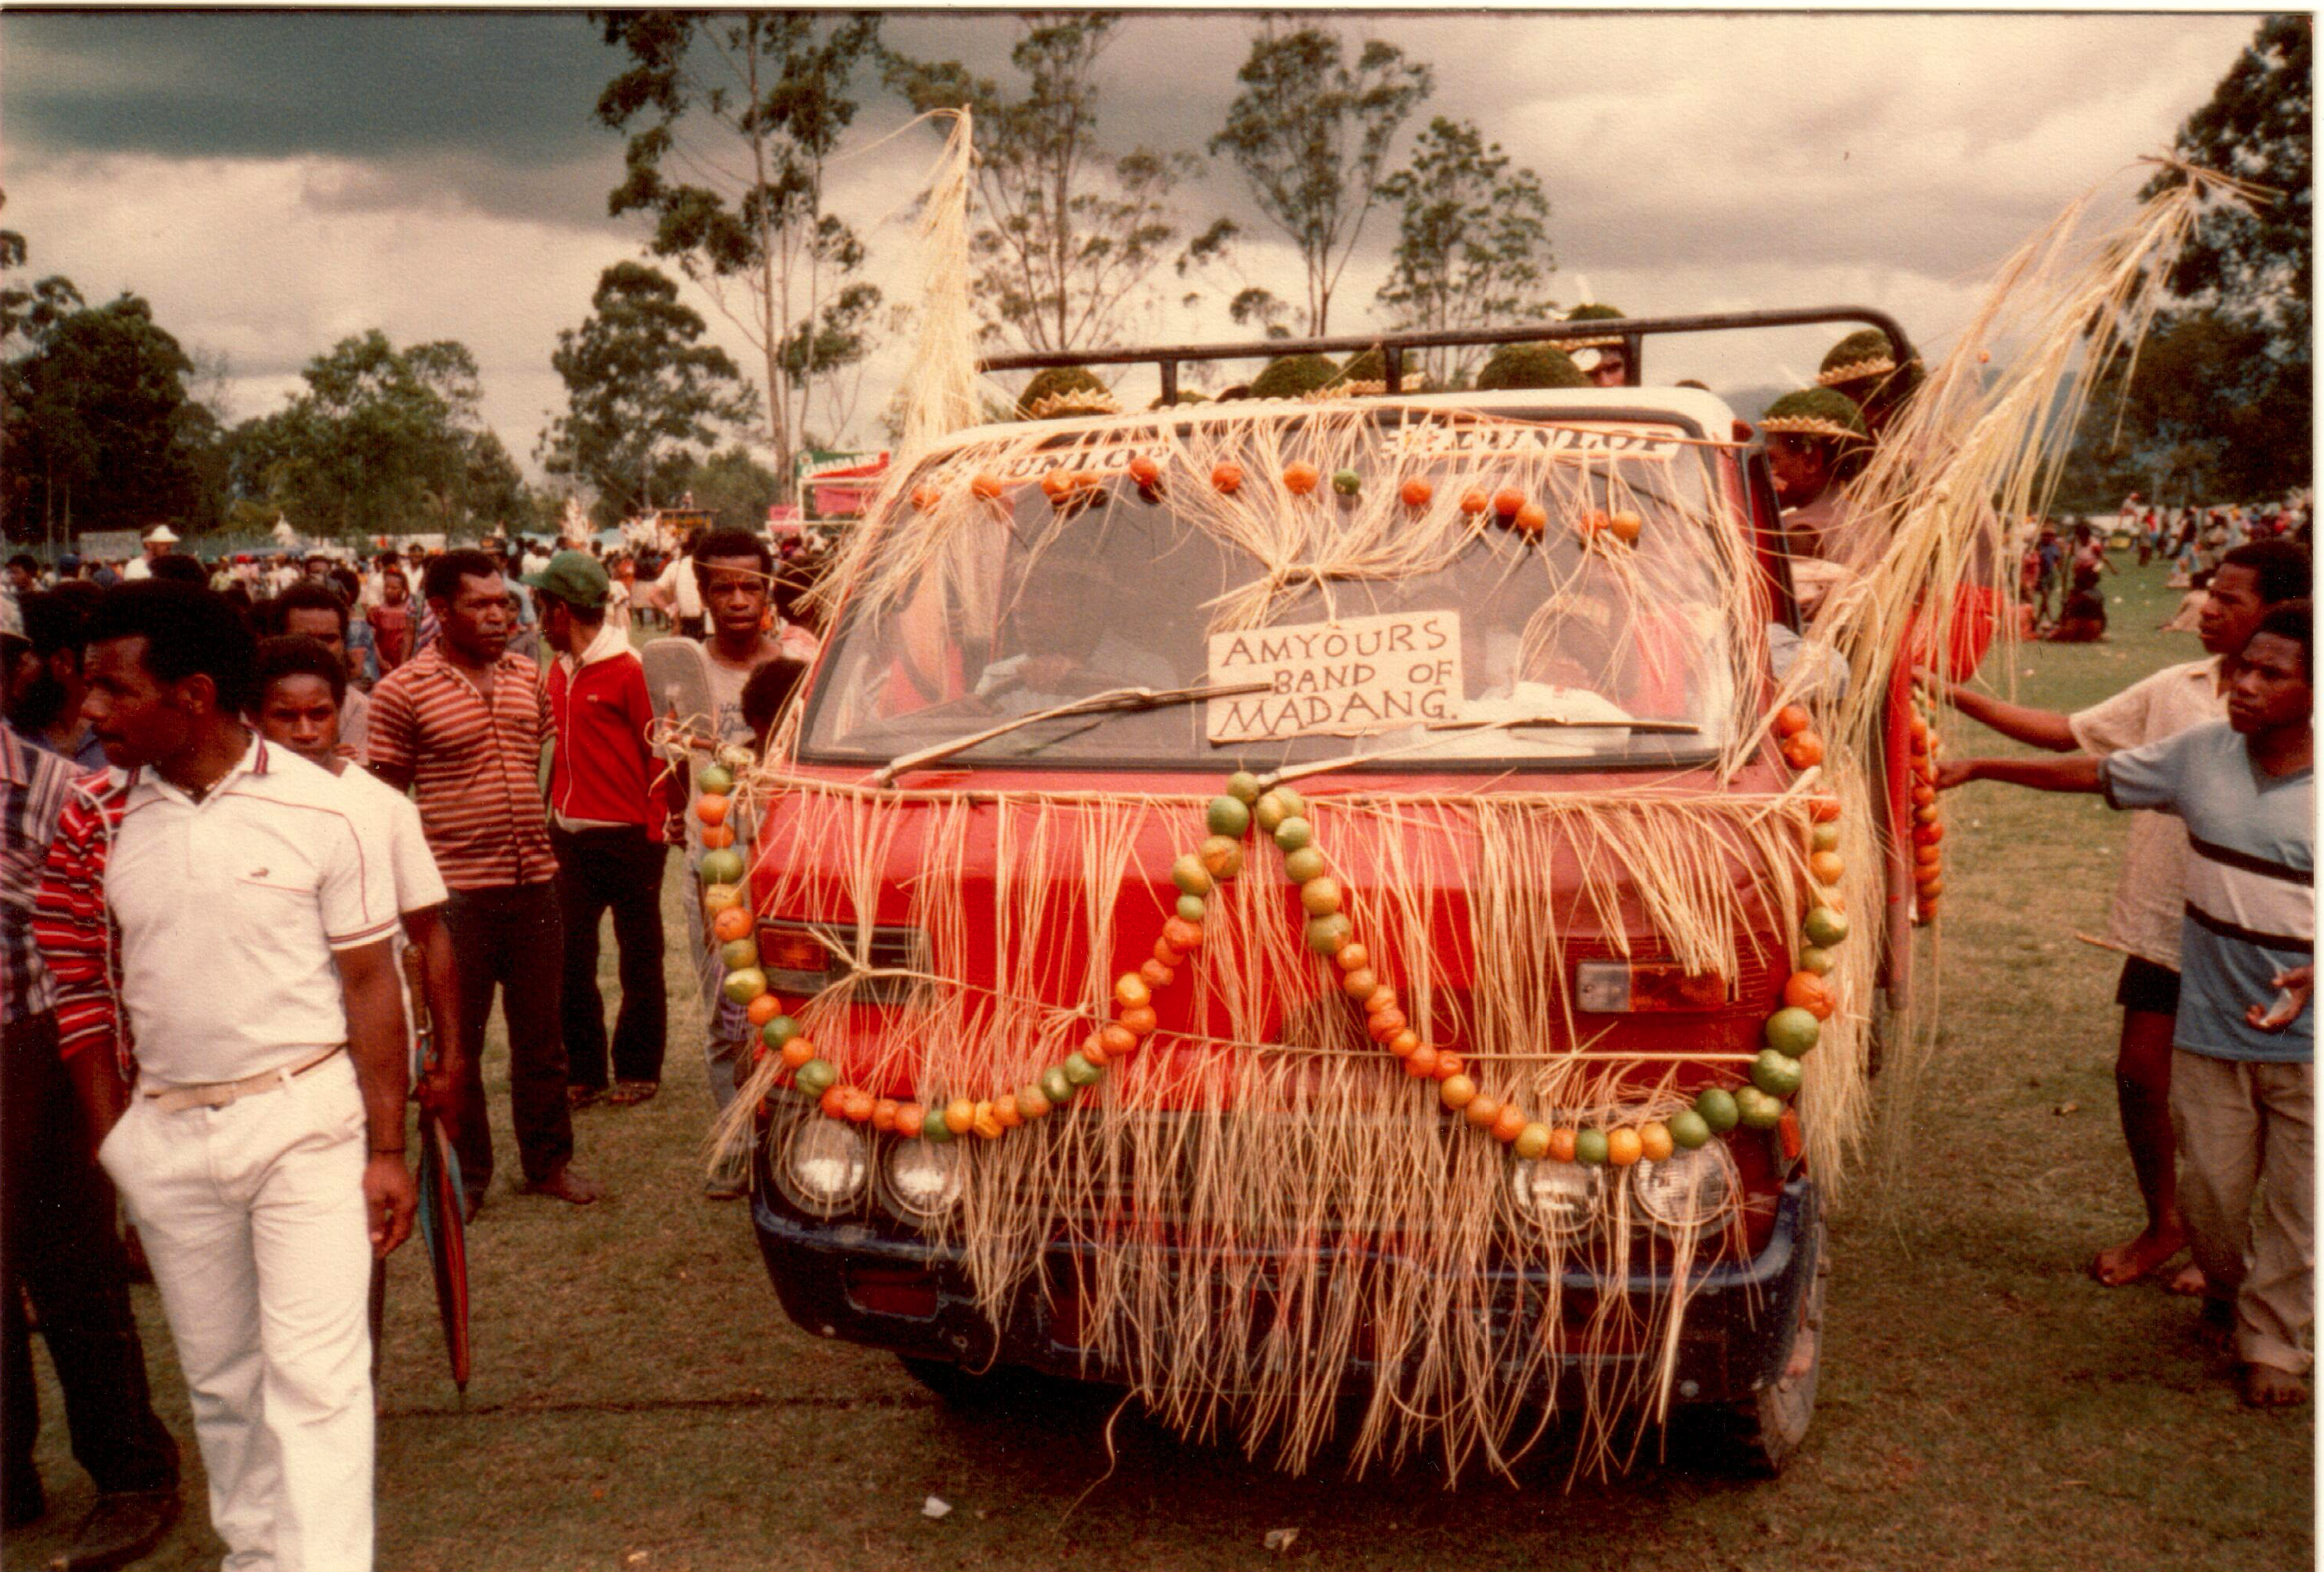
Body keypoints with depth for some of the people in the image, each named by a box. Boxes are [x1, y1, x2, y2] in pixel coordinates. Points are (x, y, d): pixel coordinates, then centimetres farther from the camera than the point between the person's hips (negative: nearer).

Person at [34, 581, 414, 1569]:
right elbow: (82, 995, 6)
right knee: (220, 1377, 16)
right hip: (165, 1135, 4)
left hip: (306, 1118, -4)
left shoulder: (314, 808, -11)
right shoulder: (95, 819, 0)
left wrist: (386, 1149, -7)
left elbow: (370, 983, -7)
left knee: (315, 1373, -5)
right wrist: (114, 1150, 3)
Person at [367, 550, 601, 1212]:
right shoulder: (404, 691, -8)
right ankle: (464, 1174, 22)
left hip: (534, 882, 4)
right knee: (458, 1041, 8)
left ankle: (548, 1159, 27)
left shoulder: (527, 677, 8)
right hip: (457, 890, -4)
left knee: (541, 1034, 13)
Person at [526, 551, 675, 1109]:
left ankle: (637, 1069, 18)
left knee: (639, 960, 7)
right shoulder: (558, 672, 10)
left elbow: (659, 754, -10)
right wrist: (550, 813, 12)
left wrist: (657, 829, -11)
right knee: (571, 961, 6)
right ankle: (584, 1070, 17)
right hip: (571, 837, 7)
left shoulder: (629, 670, -11)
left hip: (628, 837, -6)